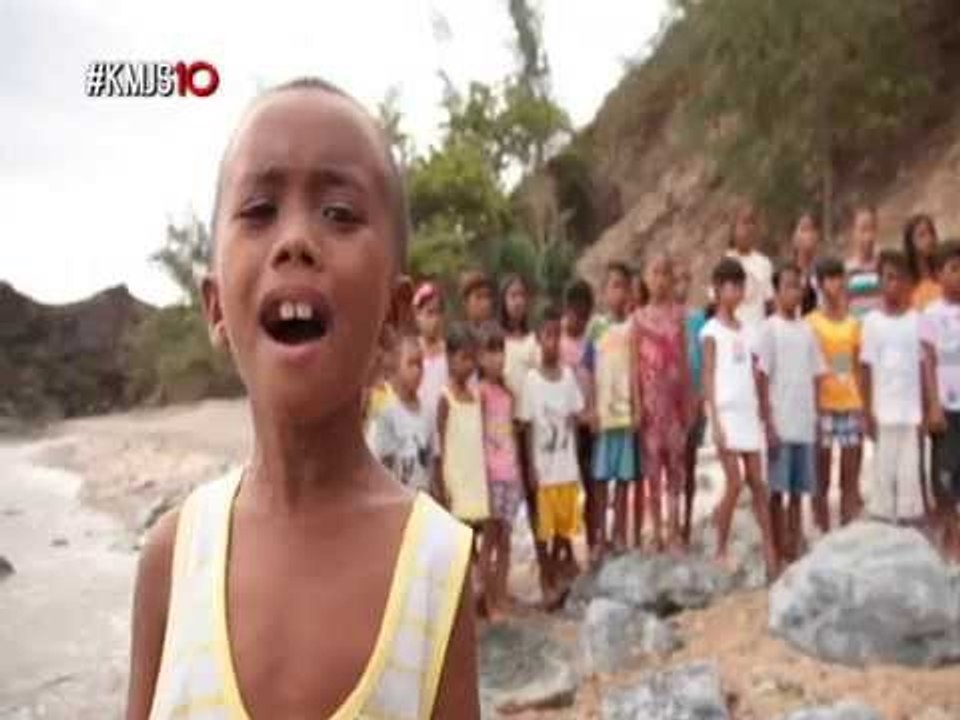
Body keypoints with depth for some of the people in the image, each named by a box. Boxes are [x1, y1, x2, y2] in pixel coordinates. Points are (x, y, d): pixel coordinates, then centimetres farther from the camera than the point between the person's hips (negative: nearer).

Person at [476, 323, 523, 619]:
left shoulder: (507, 392, 12)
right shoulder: (481, 390, -7)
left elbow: (513, 434, 13)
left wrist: (519, 470, 10)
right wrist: (481, 468, -18)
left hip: (511, 472, 6)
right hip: (489, 472, -6)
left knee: (505, 539, 9)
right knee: (490, 538, 1)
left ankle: (502, 602, 16)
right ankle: (490, 605, 9)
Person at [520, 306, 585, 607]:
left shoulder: (568, 375, 3)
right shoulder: (532, 379, -8)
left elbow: (574, 416, 9)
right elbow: (527, 426, -6)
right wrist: (531, 466, -9)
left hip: (567, 463, 3)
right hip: (543, 464, -3)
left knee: (566, 521, 10)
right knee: (544, 525, 2)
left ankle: (563, 562, 30)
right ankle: (548, 581, 13)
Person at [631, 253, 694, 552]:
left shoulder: (678, 314, 7)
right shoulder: (640, 317, 1)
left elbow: (684, 359, 8)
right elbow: (635, 364, -1)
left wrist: (689, 398, 5)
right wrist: (637, 403, -6)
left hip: (675, 395, 2)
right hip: (651, 397, -2)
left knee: (675, 463, 5)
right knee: (652, 466, 2)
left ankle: (674, 532, 13)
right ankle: (656, 532, 10)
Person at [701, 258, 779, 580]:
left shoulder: (744, 330, 15)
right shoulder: (712, 331, -2)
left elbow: (754, 375, 15)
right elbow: (708, 378, -7)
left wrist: (763, 416, 10)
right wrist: (715, 421, -13)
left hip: (749, 413, 6)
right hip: (727, 413, -6)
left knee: (757, 482, 4)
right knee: (734, 482, -7)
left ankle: (769, 550, 5)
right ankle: (721, 551, 5)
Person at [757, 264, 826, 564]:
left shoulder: (807, 330, 11)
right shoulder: (770, 328, -4)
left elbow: (815, 376, 13)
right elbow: (762, 379, -7)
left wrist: (816, 418, 5)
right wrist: (769, 425, -12)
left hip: (805, 425, 5)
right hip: (780, 425, -5)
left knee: (798, 492, 9)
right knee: (778, 491, 1)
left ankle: (795, 552, 16)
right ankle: (779, 556, 8)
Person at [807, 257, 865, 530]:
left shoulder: (853, 324, 11)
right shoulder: (810, 323, -2)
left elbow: (858, 369, 11)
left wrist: (864, 408, 7)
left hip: (851, 406, 4)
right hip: (822, 406, -4)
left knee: (851, 481, 5)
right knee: (822, 481, 1)